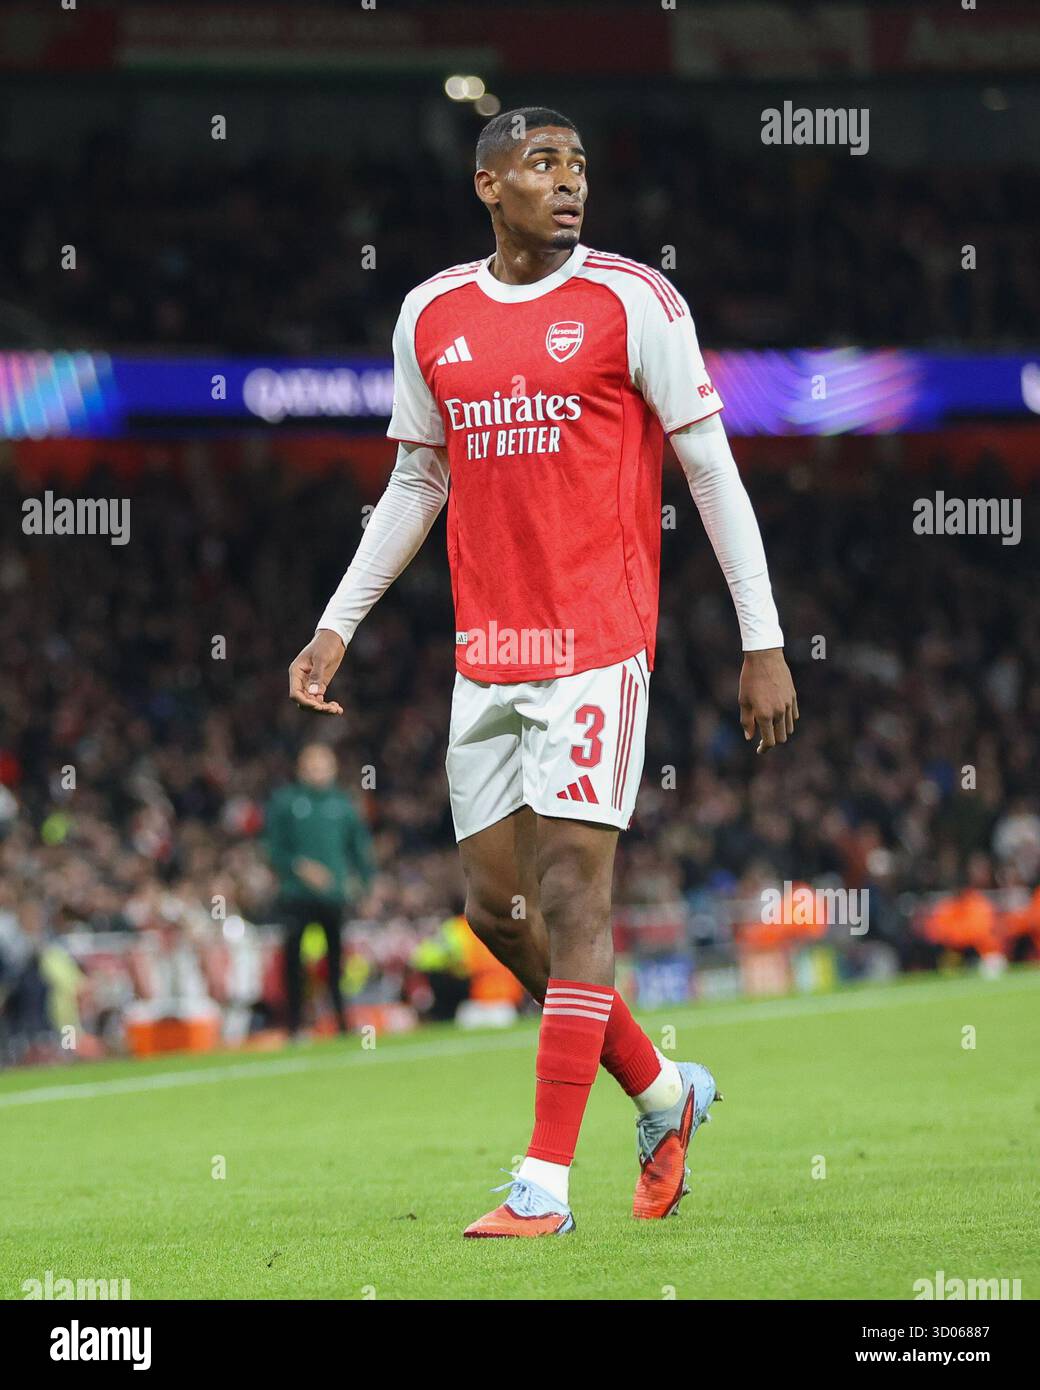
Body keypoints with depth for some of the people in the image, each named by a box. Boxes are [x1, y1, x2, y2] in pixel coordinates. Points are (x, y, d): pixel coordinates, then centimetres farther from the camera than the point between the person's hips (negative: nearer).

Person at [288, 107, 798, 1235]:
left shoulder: (631, 301, -4)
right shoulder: (431, 317, 10)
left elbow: (711, 471, -3)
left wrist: (763, 644, -6)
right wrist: (336, 626, 17)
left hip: (597, 648, -6)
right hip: (486, 656, 6)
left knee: (568, 895, -11)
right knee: (496, 908, 8)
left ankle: (545, 1183, -10)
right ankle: (664, 1095, 27)